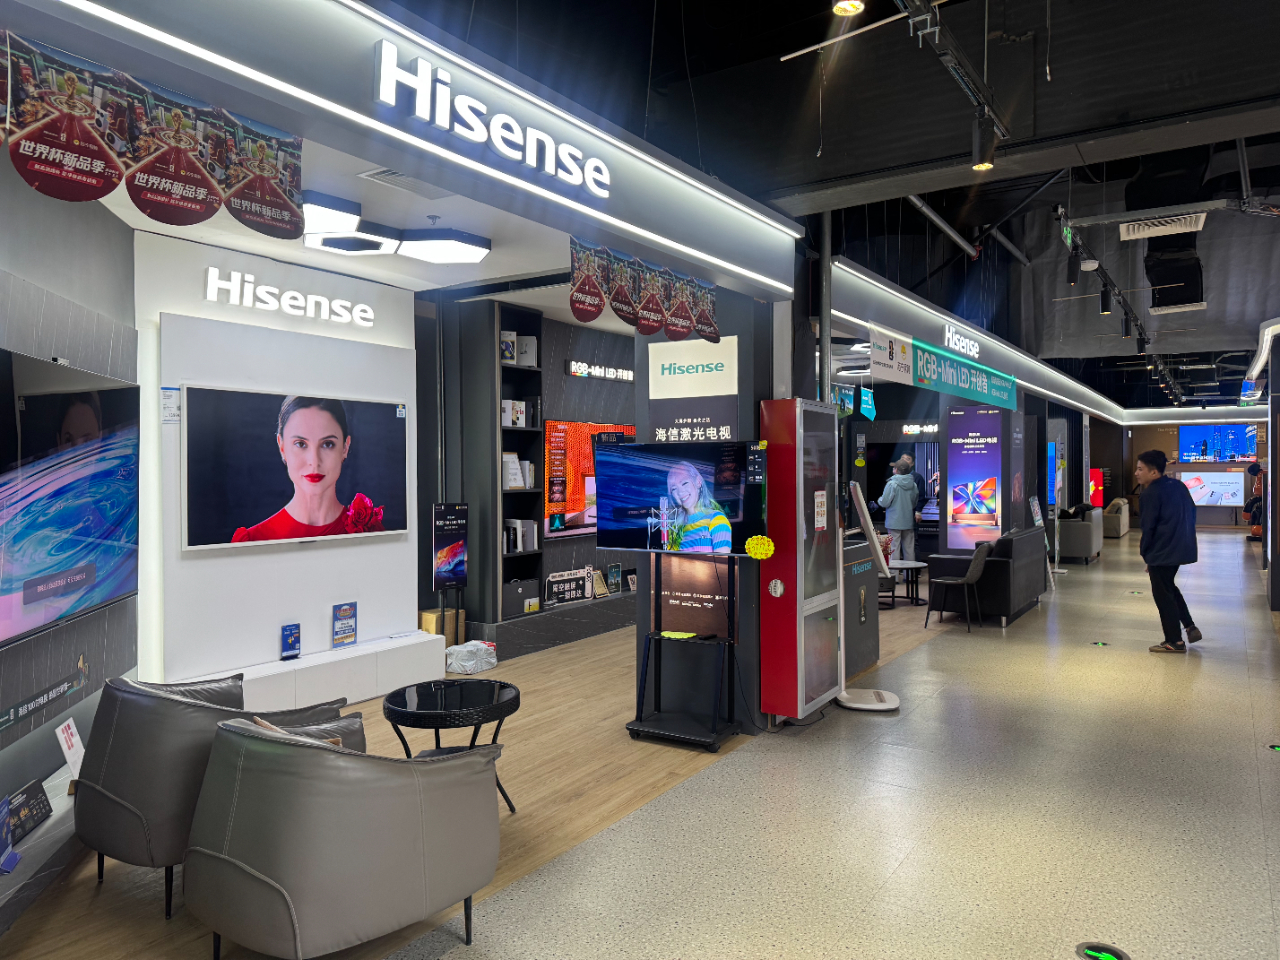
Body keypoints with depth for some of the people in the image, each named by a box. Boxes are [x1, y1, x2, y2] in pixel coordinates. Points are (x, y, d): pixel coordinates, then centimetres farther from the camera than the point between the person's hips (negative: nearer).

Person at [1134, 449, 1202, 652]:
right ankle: (1190, 627, 22)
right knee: (1169, 587, 24)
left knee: (1163, 594, 1)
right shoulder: (1177, 485, 10)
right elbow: (1192, 512, 17)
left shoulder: (1151, 493, -14)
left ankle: (1174, 642, 5)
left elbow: (1148, 526, -14)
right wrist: (1184, 537, 22)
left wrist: (1145, 552, -3)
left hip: (1162, 551, -9)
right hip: (1182, 547, 9)